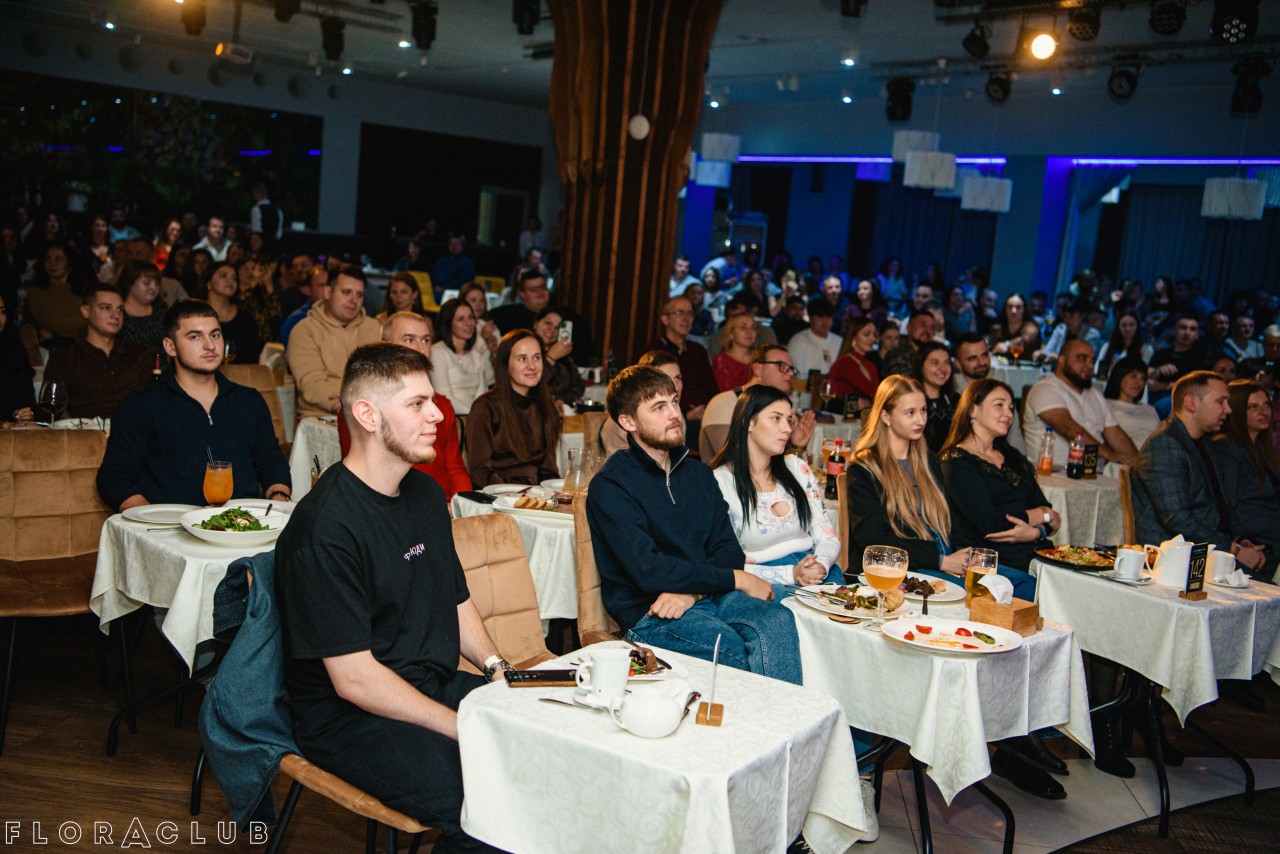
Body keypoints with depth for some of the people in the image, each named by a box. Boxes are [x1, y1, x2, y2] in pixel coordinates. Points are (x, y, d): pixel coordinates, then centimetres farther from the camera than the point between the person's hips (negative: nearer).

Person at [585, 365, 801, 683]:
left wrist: (691, 591, -12)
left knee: (778, 621, -27)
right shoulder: (610, 486, -5)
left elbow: (728, 548, 10)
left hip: (708, 595, 5)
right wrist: (736, 579, -10)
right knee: (734, 649, -33)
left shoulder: (698, 474, 17)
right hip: (647, 613, -5)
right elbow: (648, 570, -15)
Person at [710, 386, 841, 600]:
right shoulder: (720, 482, -3)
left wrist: (820, 565, -11)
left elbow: (828, 538, 13)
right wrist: (792, 574, -17)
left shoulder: (797, 468, 14)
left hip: (816, 575, 4)